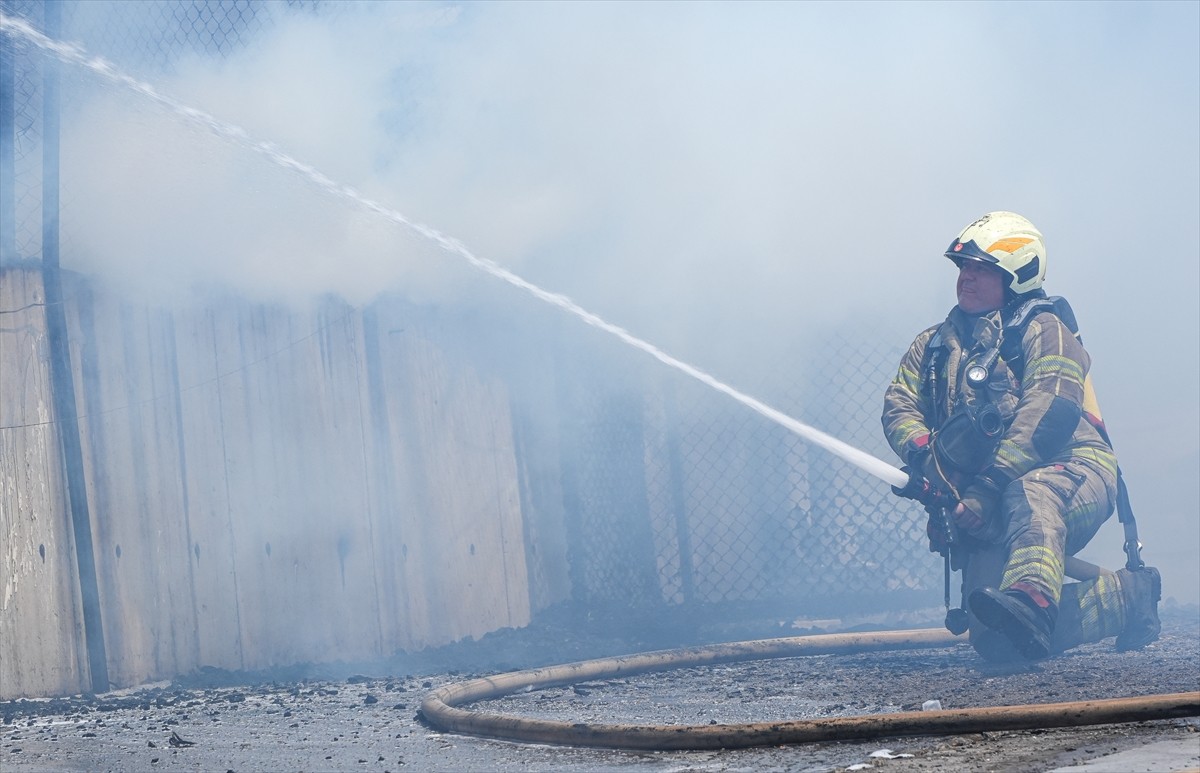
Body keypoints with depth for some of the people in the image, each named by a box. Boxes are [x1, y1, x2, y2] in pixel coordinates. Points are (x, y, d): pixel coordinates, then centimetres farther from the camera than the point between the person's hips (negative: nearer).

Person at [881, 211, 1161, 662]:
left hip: (1073, 471, -5)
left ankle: (1029, 603, -63)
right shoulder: (935, 345, 21)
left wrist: (987, 490, -25)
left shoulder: (1043, 331, 1)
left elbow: (1045, 417, -15)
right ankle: (1124, 595, 8)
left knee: (1030, 496, -41)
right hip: (992, 513, 5)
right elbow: (899, 404, 7)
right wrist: (922, 454, -17)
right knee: (995, 643, -11)